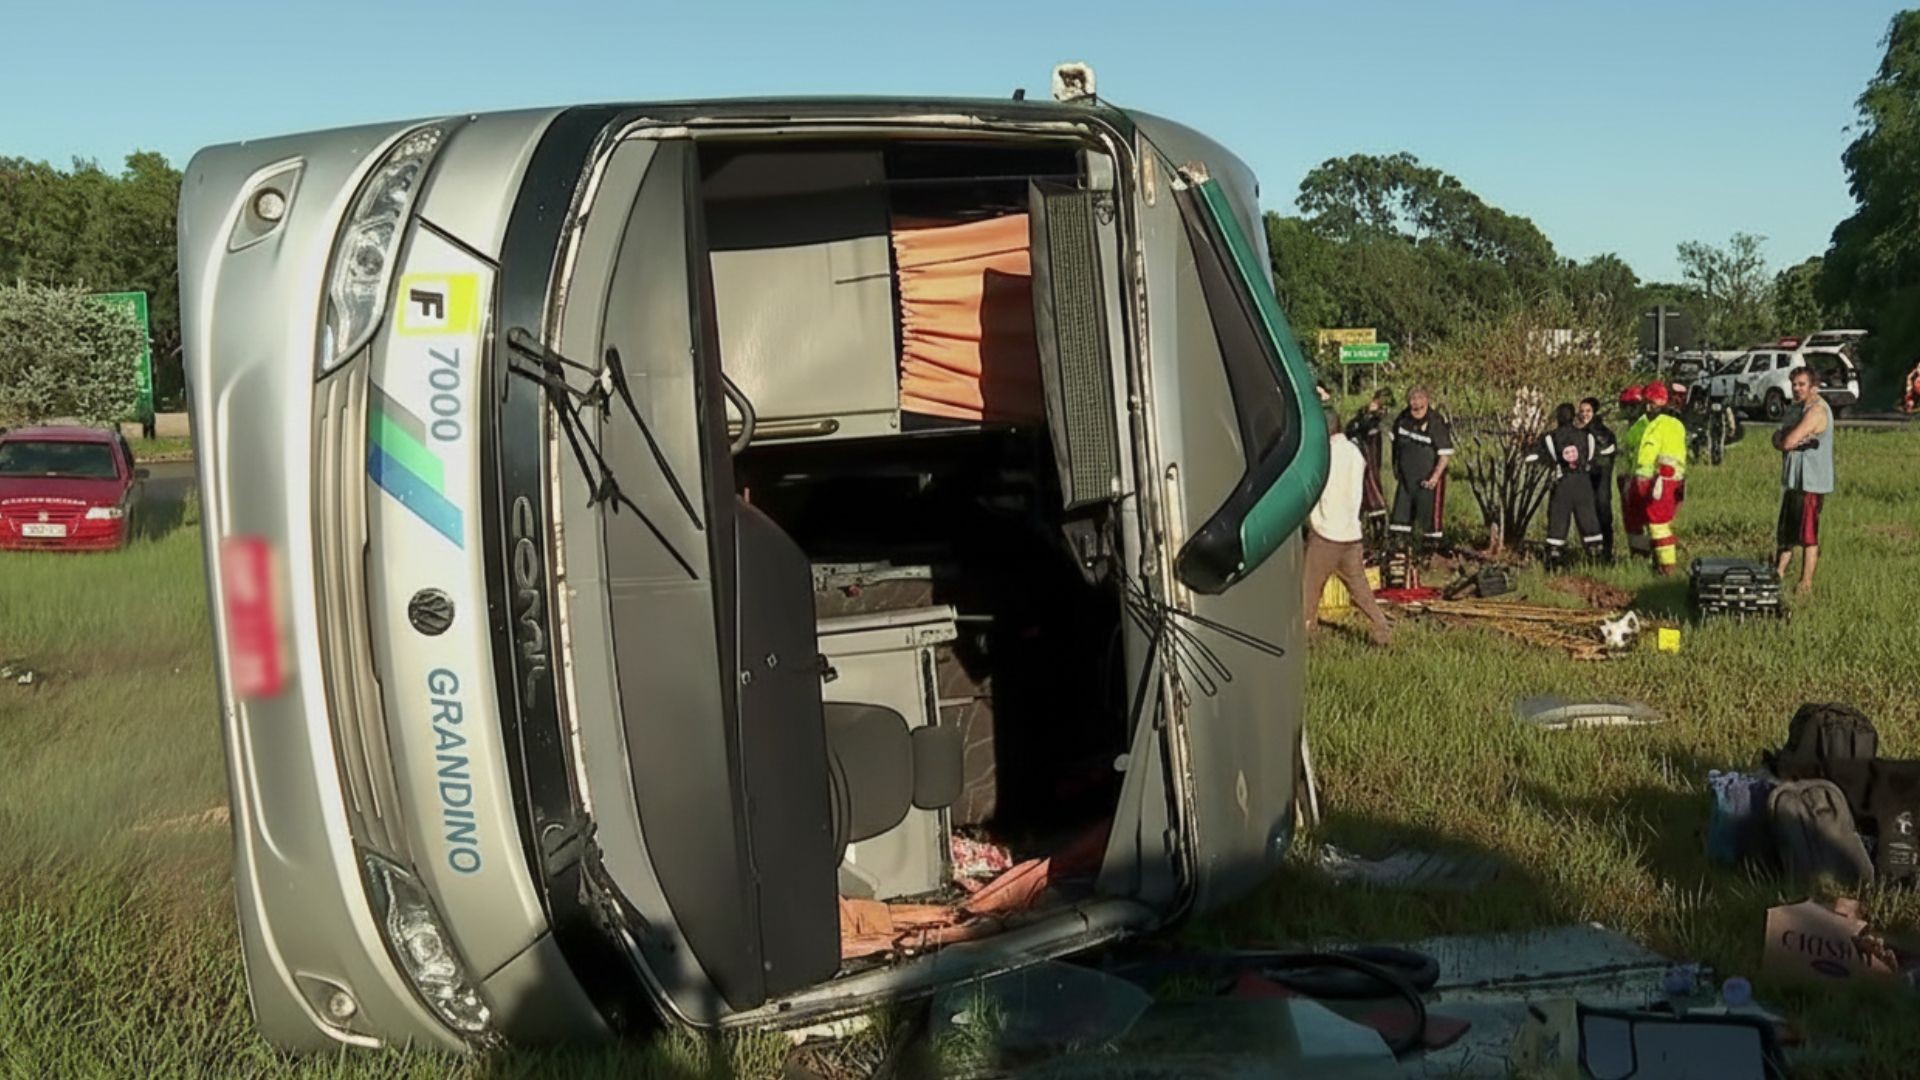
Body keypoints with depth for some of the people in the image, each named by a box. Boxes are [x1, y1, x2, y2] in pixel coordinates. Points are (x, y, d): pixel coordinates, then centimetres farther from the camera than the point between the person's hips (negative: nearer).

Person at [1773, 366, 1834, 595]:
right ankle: (1779, 575, 24)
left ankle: (1806, 584, 1)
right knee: (1786, 531, 15)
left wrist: (1791, 439, -1)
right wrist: (1789, 440, -13)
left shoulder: (1817, 410, -16)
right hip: (1793, 480, 9)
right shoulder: (1796, 409, 14)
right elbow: (1778, 440, 8)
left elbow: (1788, 442, -22)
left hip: (1811, 482, -9)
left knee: (1808, 536, -4)